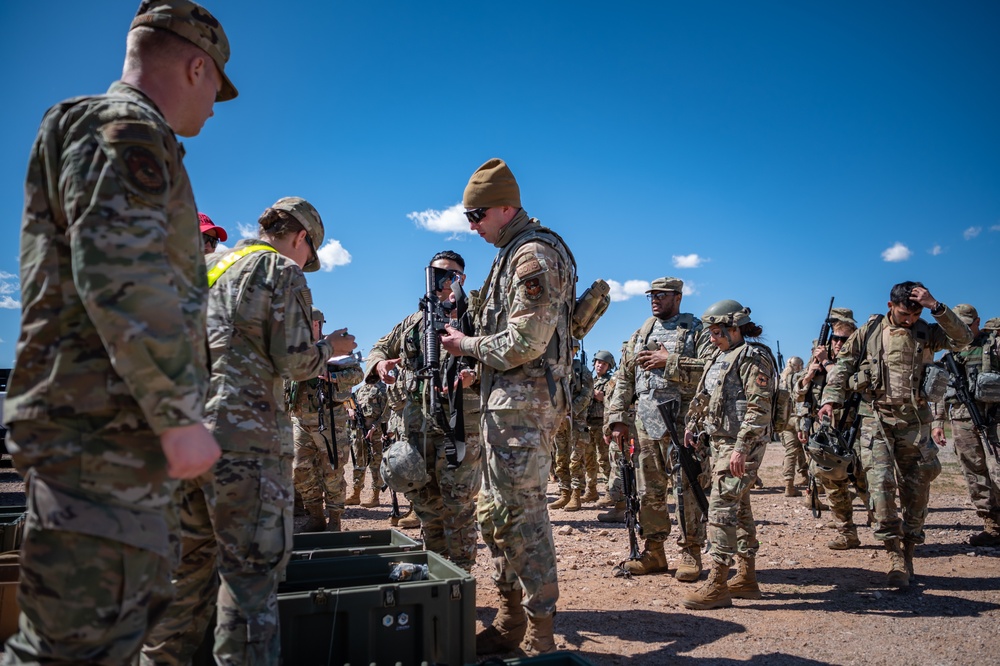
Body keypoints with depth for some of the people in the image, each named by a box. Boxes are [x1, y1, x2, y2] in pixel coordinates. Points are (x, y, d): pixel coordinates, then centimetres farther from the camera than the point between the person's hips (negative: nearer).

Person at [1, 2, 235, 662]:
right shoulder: (125, 129, -9)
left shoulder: (106, 134, 25)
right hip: (102, 434, -11)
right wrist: (181, 416, -22)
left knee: (132, 608, 19)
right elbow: (118, 273, -24)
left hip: (123, 437, 11)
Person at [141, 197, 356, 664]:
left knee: (191, 556, 18)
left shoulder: (207, 267, 20)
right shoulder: (283, 271, -2)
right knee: (252, 564, 0)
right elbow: (294, 362, -9)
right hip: (244, 434, -8)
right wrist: (330, 347, 9)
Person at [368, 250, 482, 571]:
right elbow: (379, 347, 25)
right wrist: (379, 363, 0)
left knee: (457, 502, -4)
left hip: (460, 419, -5)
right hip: (417, 419, 6)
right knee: (423, 497, 12)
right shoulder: (412, 322, 19)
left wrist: (473, 373, -28)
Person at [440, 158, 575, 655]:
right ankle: (510, 623, 27)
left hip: (524, 402, -11)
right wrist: (473, 346, 10)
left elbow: (526, 340, -22)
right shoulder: (515, 254, 20)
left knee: (523, 515, -5)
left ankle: (539, 637, 8)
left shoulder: (534, 254, -13)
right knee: (495, 514, 15)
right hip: (506, 402, 11)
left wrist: (470, 347, -8)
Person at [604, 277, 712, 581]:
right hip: (646, 423, 5)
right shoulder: (640, 335, 18)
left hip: (683, 422, -5)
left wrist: (670, 361, -15)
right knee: (649, 490, 9)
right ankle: (653, 551, 19)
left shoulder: (696, 330, 3)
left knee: (688, 488, -1)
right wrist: (618, 418, 9)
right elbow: (623, 380, 16)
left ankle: (691, 553, 11)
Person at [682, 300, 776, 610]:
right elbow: (704, 397, 25)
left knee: (722, 505, -12)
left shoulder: (753, 357, -12)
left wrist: (741, 447, -25)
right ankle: (747, 578, 24)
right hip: (719, 440, 10)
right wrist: (693, 425, 17)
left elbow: (759, 408, -20)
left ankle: (717, 586, -8)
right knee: (738, 506, 14)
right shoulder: (720, 357, 16)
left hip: (741, 443, -10)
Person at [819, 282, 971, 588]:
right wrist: (831, 398, -8)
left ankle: (908, 551, 22)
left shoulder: (926, 333, 6)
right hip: (876, 419, -2)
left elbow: (963, 338, -9)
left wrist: (936, 307, -16)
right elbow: (842, 364, 4)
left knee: (916, 488, 7)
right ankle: (895, 555, -6)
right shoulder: (869, 332, 3)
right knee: (881, 483, -12)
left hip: (914, 419, 2)